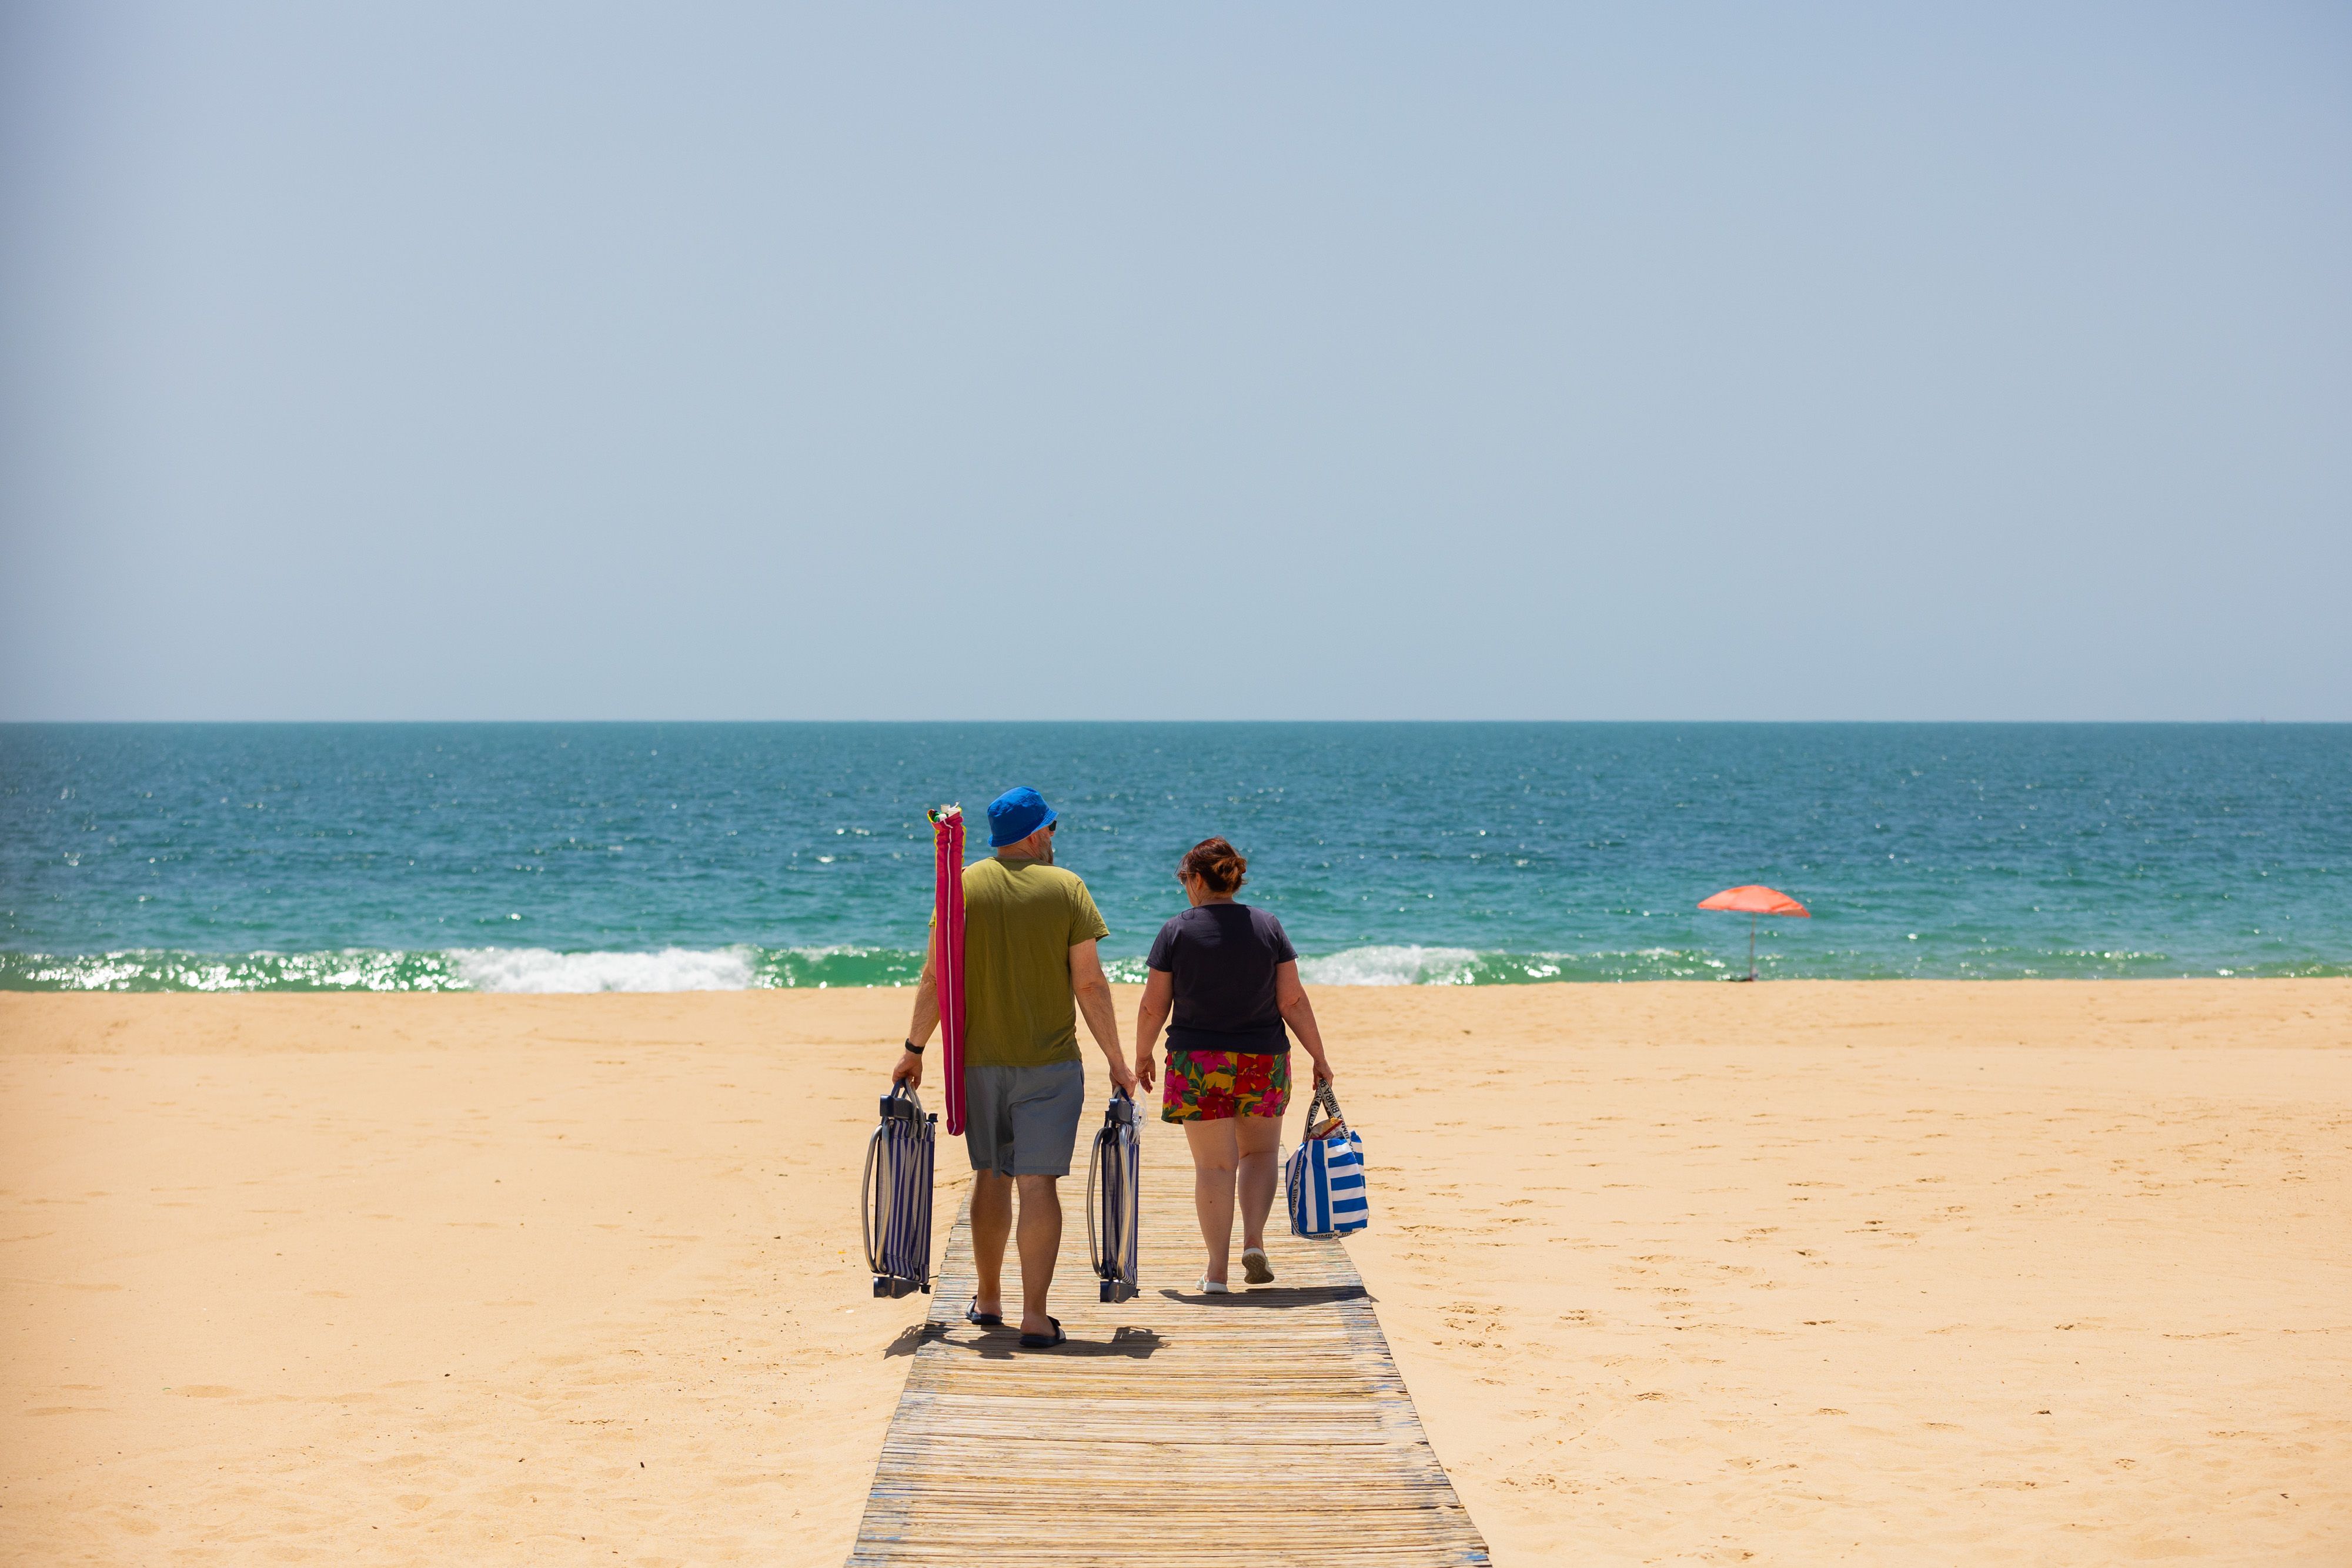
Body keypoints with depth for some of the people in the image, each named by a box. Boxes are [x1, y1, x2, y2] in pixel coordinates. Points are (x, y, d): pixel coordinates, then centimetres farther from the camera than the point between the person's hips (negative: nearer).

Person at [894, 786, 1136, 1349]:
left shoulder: (963, 887, 1)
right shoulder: (1066, 889, -4)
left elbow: (936, 978, 0)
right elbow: (1089, 984, -6)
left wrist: (913, 1049, 11)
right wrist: (1116, 1062, 2)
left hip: (979, 1059, 3)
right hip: (1050, 1063, -3)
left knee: (990, 1174, 17)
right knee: (1038, 1182, -3)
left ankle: (988, 1300, 27)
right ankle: (1035, 1317, -7)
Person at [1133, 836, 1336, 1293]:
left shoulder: (1177, 931, -4)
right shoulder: (1268, 926, 0)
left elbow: (1153, 1006, -2)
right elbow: (1293, 1002, -2)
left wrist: (1142, 1057, 13)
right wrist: (1319, 1058, 7)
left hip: (1198, 1062, -1)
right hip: (1263, 1061, 1)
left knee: (1214, 1164, 3)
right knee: (1260, 1152, 19)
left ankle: (1218, 1269, 4)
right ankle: (1254, 1241, 1)